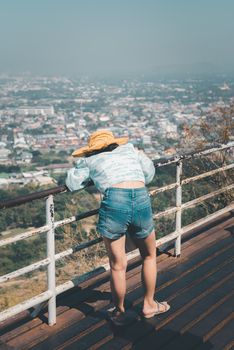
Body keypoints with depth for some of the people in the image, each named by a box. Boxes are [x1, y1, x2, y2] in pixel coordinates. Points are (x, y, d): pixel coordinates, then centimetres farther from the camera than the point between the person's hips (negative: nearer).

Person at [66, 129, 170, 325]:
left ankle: (119, 311, 30)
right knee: (149, 256, 25)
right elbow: (149, 174, 31)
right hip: (142, 201, 2)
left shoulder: (89, 160, 19)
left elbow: (72, 184, 22)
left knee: (118, 266, 14)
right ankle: (149, 305, 37)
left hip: (114, 204, -2)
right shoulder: (129, 148, 25)